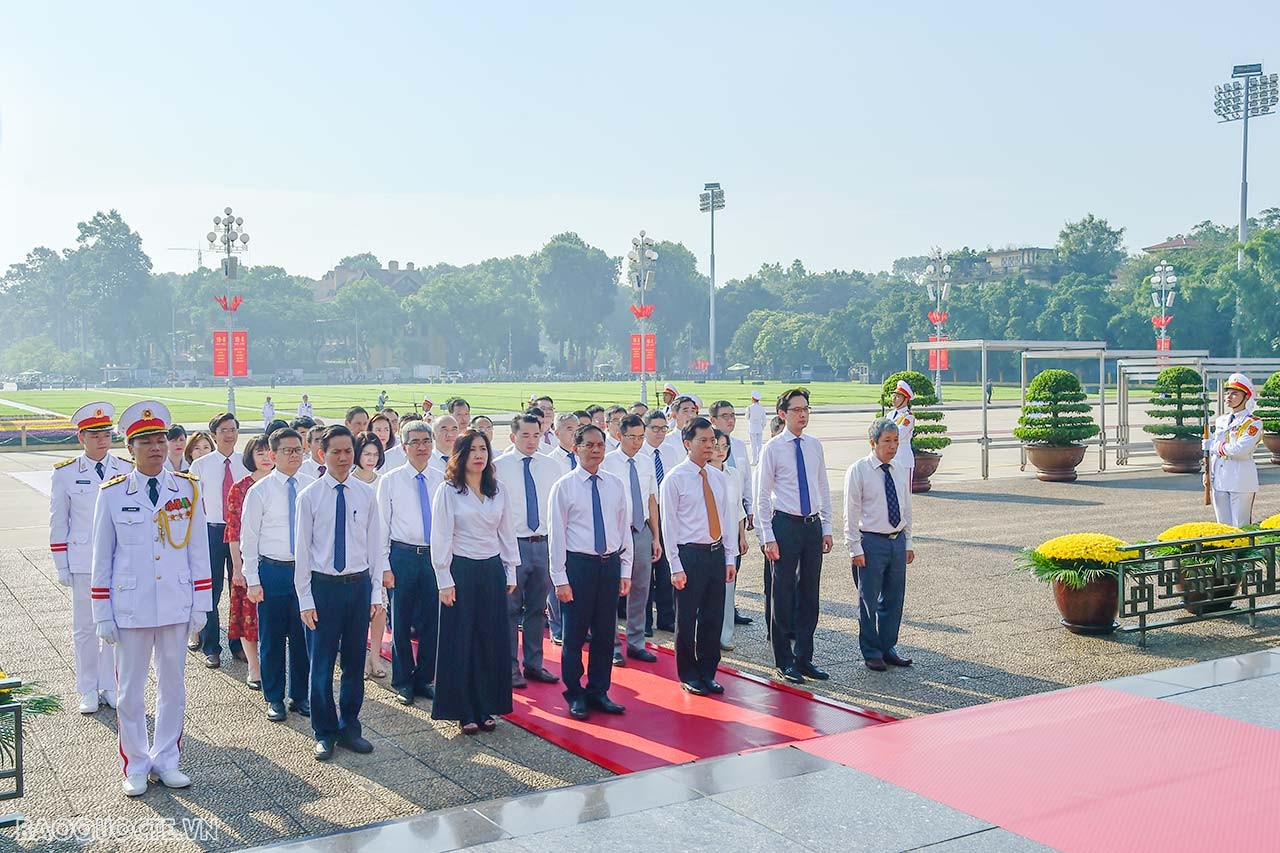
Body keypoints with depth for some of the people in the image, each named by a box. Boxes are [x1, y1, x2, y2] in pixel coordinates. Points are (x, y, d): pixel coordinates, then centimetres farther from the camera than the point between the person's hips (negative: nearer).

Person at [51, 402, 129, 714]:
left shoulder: (127, 471, 2)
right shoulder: (65, 473, -1)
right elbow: (58, 523, 2)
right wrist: (61, 566, -1)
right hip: (83, 563, -1)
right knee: (85, 627, 7)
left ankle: (110, 686, 21)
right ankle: (88, 691, 19)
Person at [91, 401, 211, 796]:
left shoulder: (188, 489, 0)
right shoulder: (112, 493, -4)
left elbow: (199, 551, 4)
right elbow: (102, 558, 0)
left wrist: (201, 605, 2)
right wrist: (102, 614, -1)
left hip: (176, 607, 2)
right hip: (130, 609, -2)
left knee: (173, 686, 12)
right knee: (130, 691, 7)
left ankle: (166, 760, 26)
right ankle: (135, 767, 22)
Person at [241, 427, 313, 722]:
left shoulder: (312, 487, 1)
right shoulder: (259, 491, -5)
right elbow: (248, 538, -3)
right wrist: (252, 580, -6)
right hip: (272, 570, -2)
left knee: (302, 636, 11)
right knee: (271, 638, 7)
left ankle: (301, 696, 26)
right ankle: (274, 699, 23)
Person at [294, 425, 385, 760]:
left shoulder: (366, 495, 3)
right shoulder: (309, 496, -4)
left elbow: (375, 545, 6)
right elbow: (302, 550, -3)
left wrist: (377, 591, 3)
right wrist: (305, 599, -5)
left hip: (359, 584, 2)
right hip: (323, 585, -2)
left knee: (355, 661, 11)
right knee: (322, 663, 4)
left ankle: (350, 729, 25)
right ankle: (325, 733, 19)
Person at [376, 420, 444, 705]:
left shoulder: (442, 481, 5)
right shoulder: (389, 481, -1)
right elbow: (382, 525, -1)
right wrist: (384, 565, -5)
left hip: (435, 556, 2)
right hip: (403, 556, -2)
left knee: (431, 621, 9)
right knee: (401, 623, 6)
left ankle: (424, 679, 25)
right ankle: (403, 682, 21)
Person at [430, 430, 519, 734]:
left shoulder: (499, 492, 8)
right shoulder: (448, 492, -5)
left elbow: (507, 534, 13)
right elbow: (440, 538, -7)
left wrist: (510, 572, 9)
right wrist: (445, 581, -10)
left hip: (493, 571, 4)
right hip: (461, 570, -4)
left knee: (492, 640, 6)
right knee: (459, 642, 1)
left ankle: (486, 708, 18)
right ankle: (463, 711, 12)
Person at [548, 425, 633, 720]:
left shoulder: (615, 485, 8)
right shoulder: (564, 487, -4)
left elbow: (624, 529, 11)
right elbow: (557, 535, -5)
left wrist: (625, 571, 7)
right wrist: (560, 579, -9)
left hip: (610, 564, 4)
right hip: (578, 563, -4)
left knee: (605, 633, 11)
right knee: (575, 635, 4)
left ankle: (599, 692, 26)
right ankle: (575, 696, 18)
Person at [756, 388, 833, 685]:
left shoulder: (815, 446, 8)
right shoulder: (772, 449, -6)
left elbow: (823, 489, 14)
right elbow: (762, 496, -6)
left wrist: (826, 528, 9)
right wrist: (768, 537, -10)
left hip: (813, 525, 5)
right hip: (786, 525, -5)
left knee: (809, 594, 10)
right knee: (784, 594, 3)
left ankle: (804, 658, 21)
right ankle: (784, 662, 14)